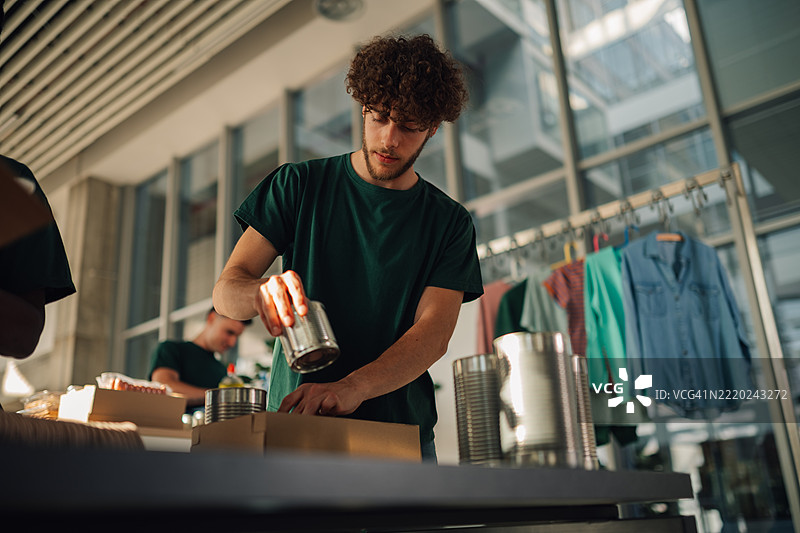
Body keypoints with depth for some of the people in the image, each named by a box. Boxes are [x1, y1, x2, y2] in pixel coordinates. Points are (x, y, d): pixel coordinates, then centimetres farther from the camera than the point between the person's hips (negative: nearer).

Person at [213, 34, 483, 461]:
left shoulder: (450, 222, 6)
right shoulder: (298, 185, 7)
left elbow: (434, 333, -7)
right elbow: (225, 289, 1)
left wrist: (352, 387, -25)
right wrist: (261, 294, -23)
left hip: (402, 432, 1)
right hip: (293, 427, 0)